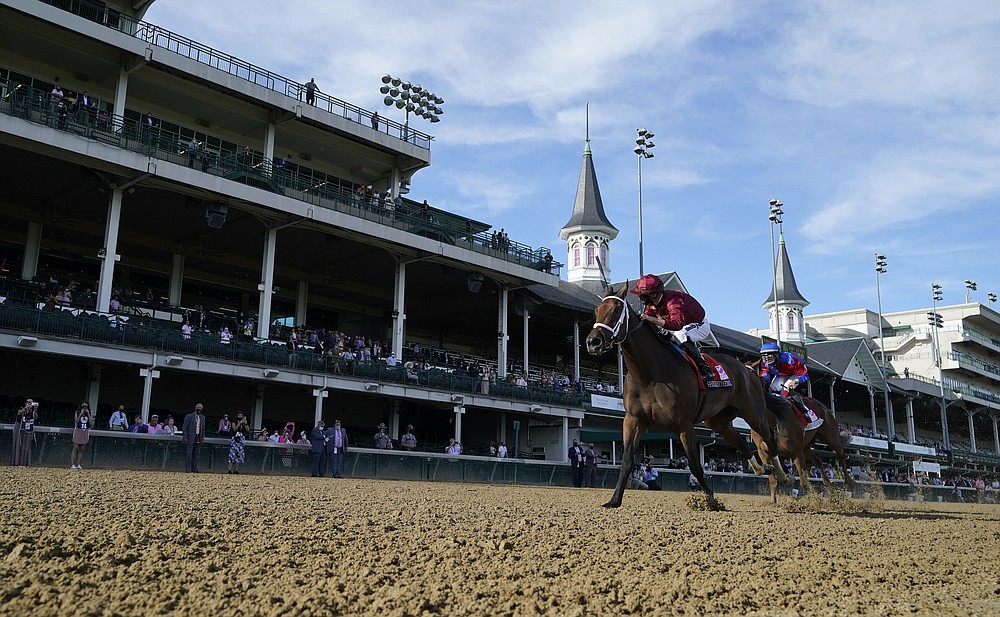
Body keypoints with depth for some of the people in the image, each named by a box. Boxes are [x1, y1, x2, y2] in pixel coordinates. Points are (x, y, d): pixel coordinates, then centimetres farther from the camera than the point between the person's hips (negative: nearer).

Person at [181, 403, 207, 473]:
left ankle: (194, 469, 11)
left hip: (199, 439, 5)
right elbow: (184, 428, -4)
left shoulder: (202, 417, 14)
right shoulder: (189, 416, -2)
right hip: (191, 438, -5)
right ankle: (187, 469, 0)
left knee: (197, 455, 6)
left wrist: (203, 437, 7)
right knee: (189, 454, -5)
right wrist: (185, 438, -11)